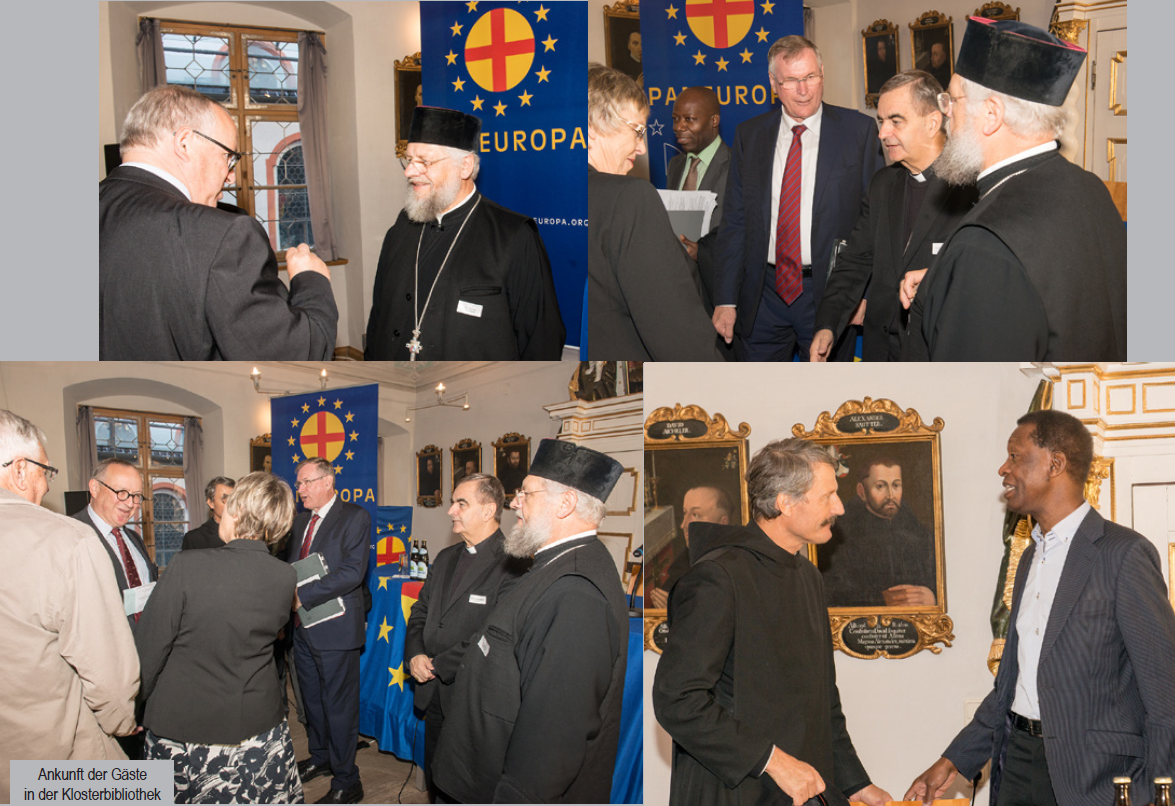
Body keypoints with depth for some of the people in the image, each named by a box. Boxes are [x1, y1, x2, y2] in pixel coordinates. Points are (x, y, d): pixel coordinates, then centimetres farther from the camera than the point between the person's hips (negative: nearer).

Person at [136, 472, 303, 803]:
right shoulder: (286, 577, -7)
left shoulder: (186, 567, -18)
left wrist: (141, 697, 7)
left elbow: (149, 648, -10)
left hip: (182, 724, -3)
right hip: (259, 725, 3)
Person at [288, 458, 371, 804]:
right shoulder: (300, 521, 15)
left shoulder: (355, 517, -10)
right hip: (303, 626, 8)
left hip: (335, 628, -7)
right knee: (311, 698, 19)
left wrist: (303, 596, -22)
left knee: (339, 705, -2)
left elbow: (353, 572, -19)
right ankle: (320, 757, 37)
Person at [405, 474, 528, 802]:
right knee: (435, 782, 17)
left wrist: (438, 665, -16)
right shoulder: (446, 559, 13)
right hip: (435, 693, 7)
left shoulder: (511, 564, -17)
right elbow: (420, 612, 16)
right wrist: (415, 655, -4)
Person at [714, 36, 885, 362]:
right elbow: (734, 222, 6)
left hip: (829, 294, -2)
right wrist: (726, 299, 1)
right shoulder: (748, 136, 6)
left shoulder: (859, 131, -1)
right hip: (763, 295, 2)